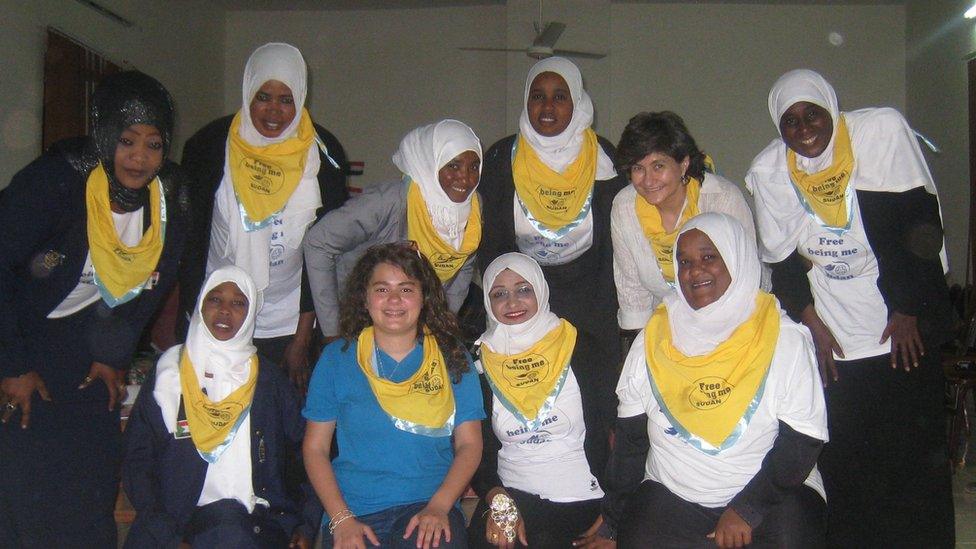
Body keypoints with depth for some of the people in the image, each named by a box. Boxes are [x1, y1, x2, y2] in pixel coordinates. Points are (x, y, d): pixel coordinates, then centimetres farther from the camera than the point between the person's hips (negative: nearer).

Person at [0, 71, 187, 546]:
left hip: (79, 337, 5)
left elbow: (152, 283, 4)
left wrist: (114, 355, 2)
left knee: (94, 464, 1)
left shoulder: (169, 199, -10)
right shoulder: (55, 180, -26)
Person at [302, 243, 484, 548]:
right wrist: (341, 519, -8)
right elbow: (315, 447, 5)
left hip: (429, 508, 0)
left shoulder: (453, 359, 8)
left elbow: (469, 444, 5)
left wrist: (439, 506, -11)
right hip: (353, 509, 0)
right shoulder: (337, 358, 7)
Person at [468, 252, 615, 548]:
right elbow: (477, 445, 4)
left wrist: (612, 510, -6)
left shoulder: (578, 346, 2)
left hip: (576, 493, -1)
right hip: (510, 492, 2)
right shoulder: (482, 359, 6)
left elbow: (607, 427, 2)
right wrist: (498, 499, -13)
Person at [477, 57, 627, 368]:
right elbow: (489, 246, 0)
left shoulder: (601, 158, -6)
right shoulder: (502, 158, -5)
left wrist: (601, 314, -6)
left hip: (588, 301, 0)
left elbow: (614, 247, -2)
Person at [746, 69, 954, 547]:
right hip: (833, 337, 1)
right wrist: (811, 322, -3)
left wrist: (909, 310, -9)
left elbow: (919, 220, -8)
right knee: (842, 458, 0)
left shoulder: (882, 129, -9)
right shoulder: (767, 171, -3)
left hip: (904, 326, -1)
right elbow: (781, 257, 4)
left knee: (916, 448, 2)